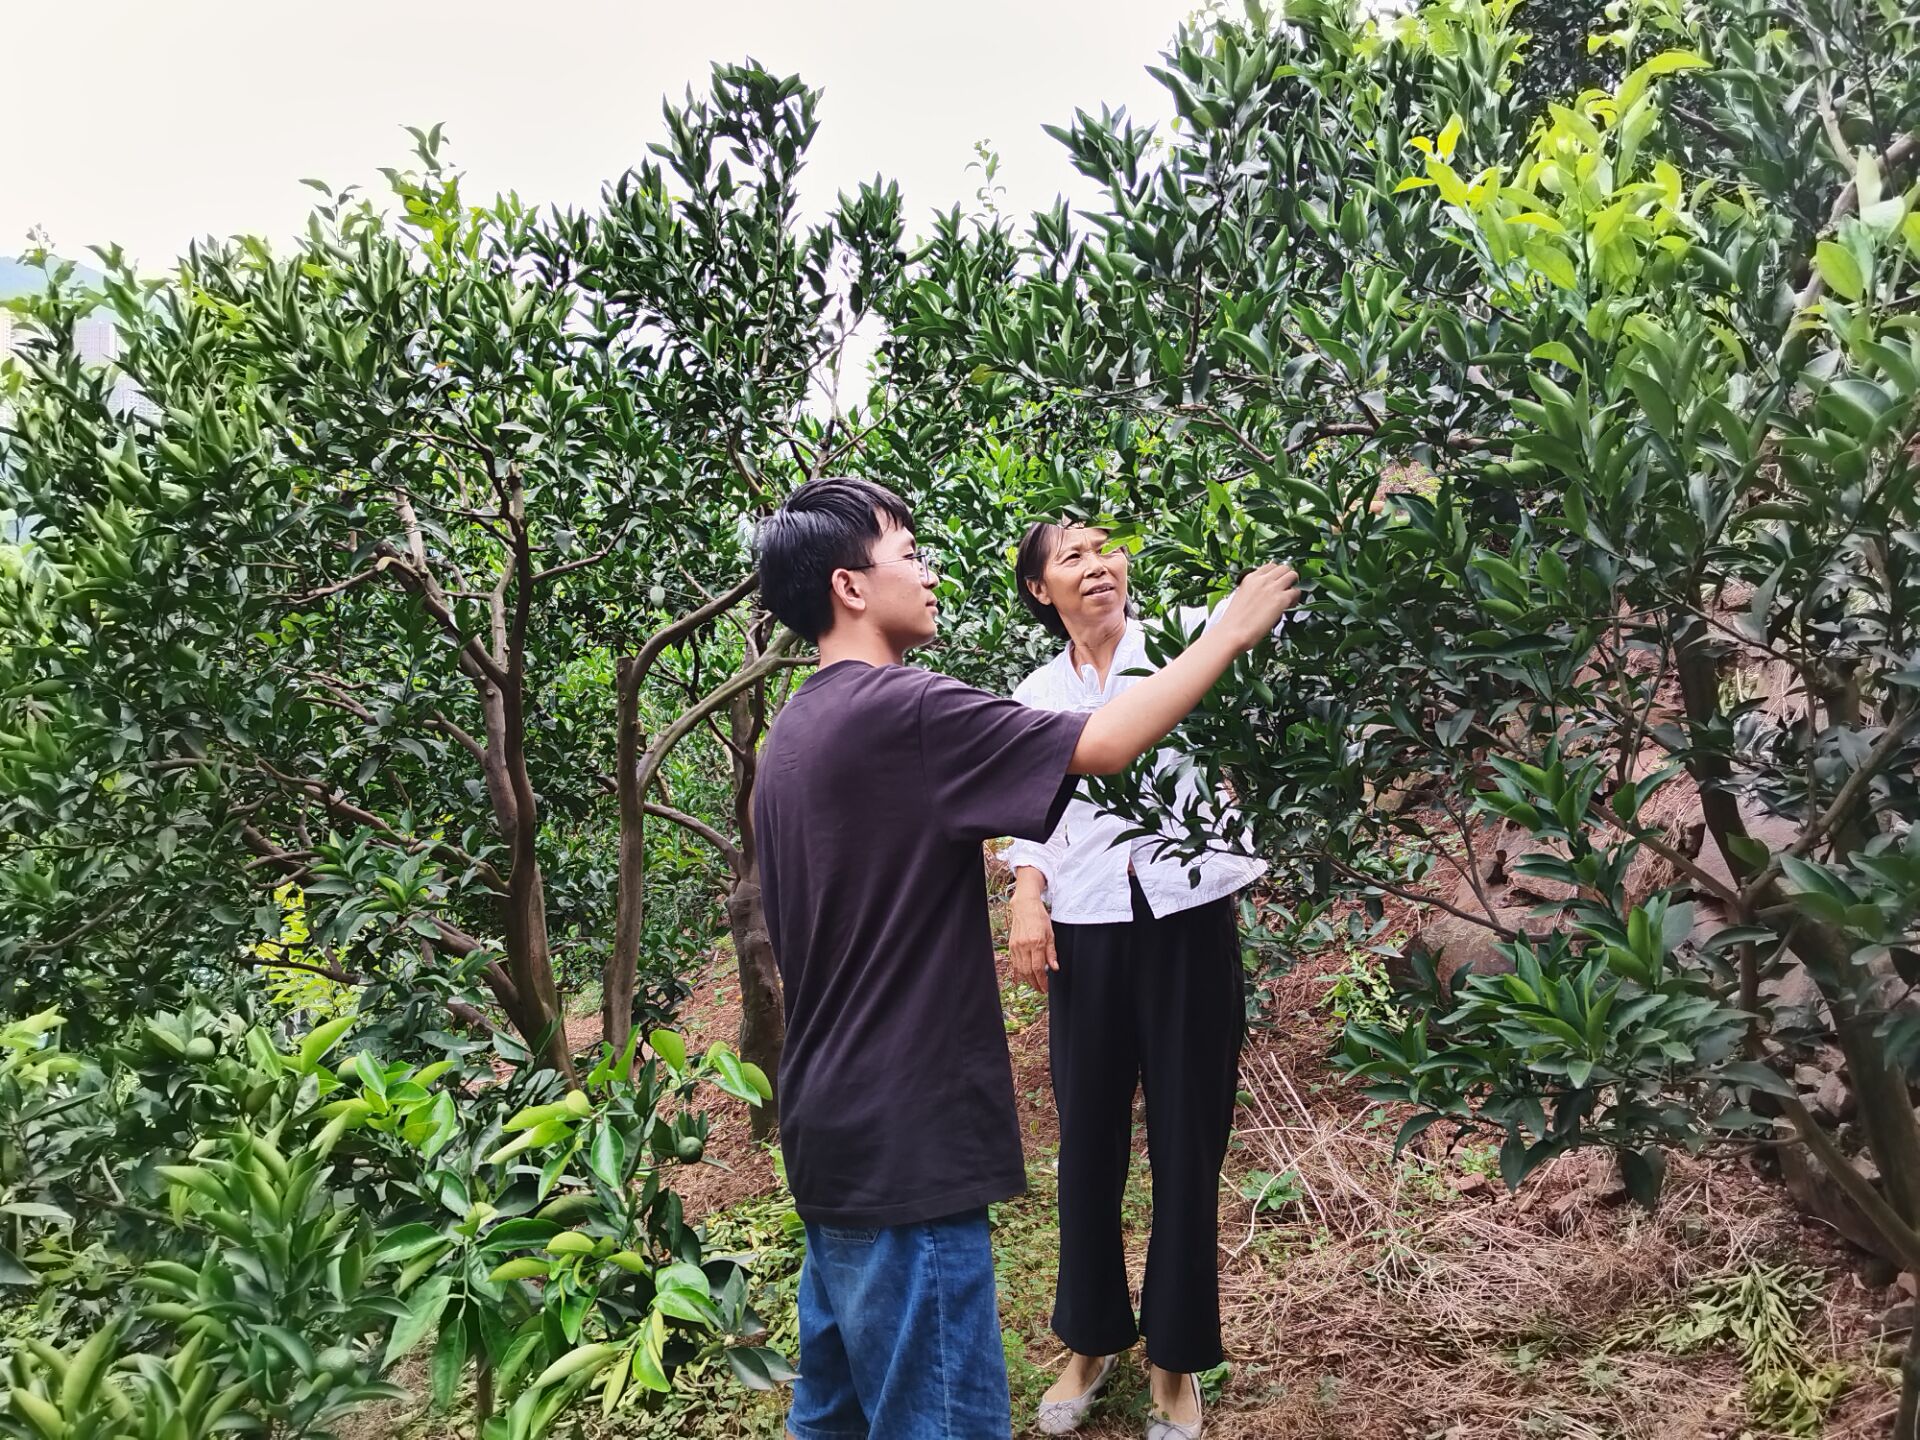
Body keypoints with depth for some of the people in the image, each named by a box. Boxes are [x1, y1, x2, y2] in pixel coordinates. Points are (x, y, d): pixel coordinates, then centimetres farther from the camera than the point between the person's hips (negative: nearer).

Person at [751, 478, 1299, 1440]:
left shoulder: (793, 735, 11)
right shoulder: (897, 711, -17)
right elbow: (1106, 746, -18)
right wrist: (1229, 632, -5)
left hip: (833, 1132, 10)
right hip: (903, 1143, -10)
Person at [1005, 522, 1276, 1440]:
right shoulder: (1035, 697, 11)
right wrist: (1026, 900, -5)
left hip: (1187, 920, -2)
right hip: (1086, 933, 2)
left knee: (1188, 1142, 5)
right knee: (1090, 1138, 10)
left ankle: (1176, 1361, 21)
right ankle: (1091, 1340, 29)